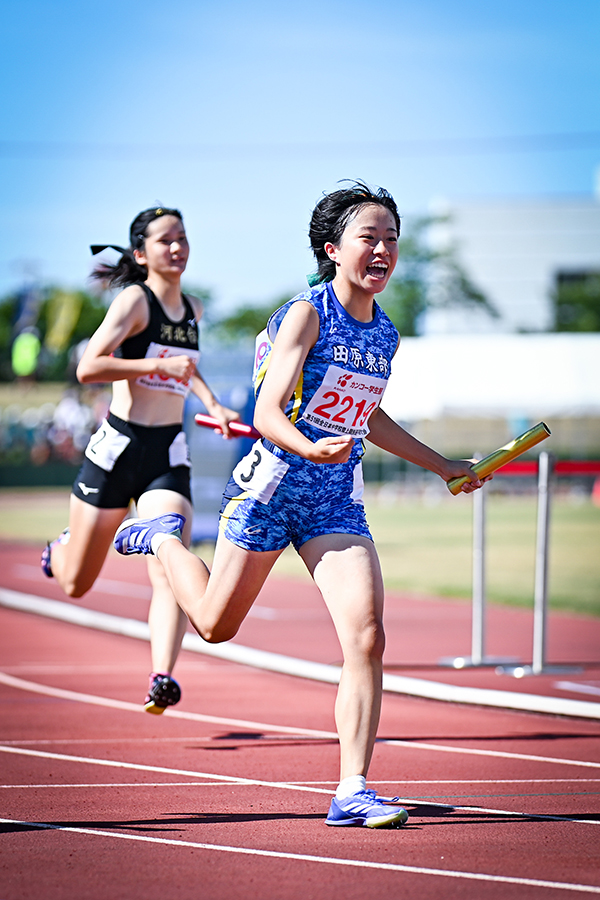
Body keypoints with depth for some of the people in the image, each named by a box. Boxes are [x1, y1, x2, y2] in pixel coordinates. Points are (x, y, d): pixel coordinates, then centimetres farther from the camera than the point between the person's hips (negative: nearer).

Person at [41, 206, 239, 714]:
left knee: (170, 570, -18)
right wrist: (160, 364, -27)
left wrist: (212, 403, 15)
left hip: (169, 453, 4)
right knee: (76, 584, 10)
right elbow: (88, 368, -21)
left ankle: (162, 679, -26)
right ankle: (62, 547, 45)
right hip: (118, 448, -4)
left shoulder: (193, 311, 11)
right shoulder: (134, 300, -10)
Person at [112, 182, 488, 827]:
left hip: (337, 502, 5)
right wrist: (310, 449, -41)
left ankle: (352, 792, -12)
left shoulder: (386, 336, 7)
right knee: (216, 624, 11)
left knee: (367, 637, -14)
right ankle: (162, 538, 42)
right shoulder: (307, 314, -14)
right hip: (271, 486, -5)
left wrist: (440, 466, 28)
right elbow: (267, 412, -21)